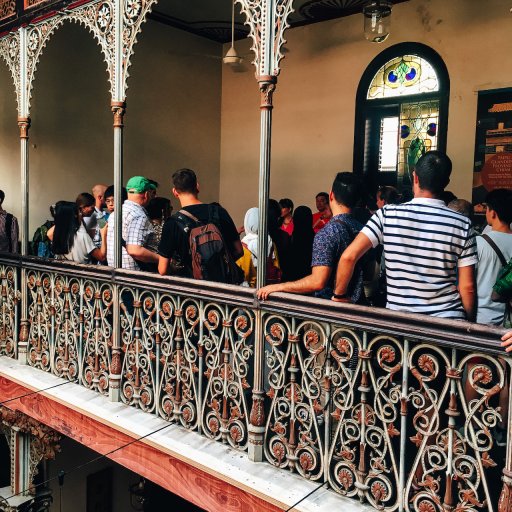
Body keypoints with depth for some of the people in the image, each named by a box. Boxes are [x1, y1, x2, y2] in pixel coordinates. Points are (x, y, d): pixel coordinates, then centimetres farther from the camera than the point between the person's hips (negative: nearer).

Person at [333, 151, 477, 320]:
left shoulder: (388, 214, -8)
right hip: (448, 320, 0)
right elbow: (467, 286, -5)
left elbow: (348, 257, -14)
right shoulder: (462, 224, -6)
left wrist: (339, 295, 2)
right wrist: (469, 322, 11)